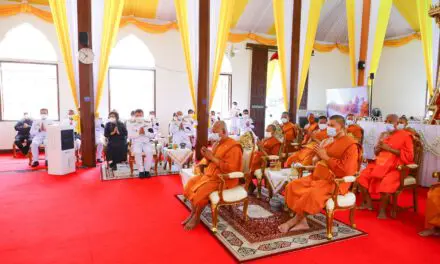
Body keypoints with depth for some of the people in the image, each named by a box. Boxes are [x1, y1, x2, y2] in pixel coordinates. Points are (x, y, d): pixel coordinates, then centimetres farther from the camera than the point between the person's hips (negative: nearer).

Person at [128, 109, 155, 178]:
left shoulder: (148, 124, 14)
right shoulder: (132, 125, 11)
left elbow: (152, 135, 5)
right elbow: (130, 136, -2)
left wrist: (145, 132, -11)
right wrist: (138, 133, -14)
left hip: (146, 142, 1)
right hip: (136, 143, 0)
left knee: (149, 152, -32)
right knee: (137, 152, -34)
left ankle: (147, 170, -17)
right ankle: (141, 171, -20)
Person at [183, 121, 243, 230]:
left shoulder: (233, 147, -19)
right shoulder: (217, 143, 8)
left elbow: (231, 169, -26)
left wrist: (212, 158, -25)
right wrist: (206, 157, -7)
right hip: (210, 174, 9)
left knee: (200, 190, -23)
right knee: (191, 183, -1)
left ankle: (197, 217, -1)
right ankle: (193, 212, 8)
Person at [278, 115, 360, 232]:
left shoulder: (351, 145, -11)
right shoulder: (328, 141, 12)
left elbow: (346, 170, -22)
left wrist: (326, 157, -20)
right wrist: (319, 154, 3)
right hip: (318, 176, 8)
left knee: (313, 194, -33)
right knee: (292, 186, -7)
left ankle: (294, 220, -10)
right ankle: (302, 221, -9)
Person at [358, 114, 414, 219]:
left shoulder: (405, 135, -4)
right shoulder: (383, 134, 15)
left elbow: (409, 156, -12)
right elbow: (376, 152, 21)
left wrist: (389, 148, -16)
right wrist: (379, 147, -3)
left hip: (396, 168, -7)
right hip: (379, 164, 7)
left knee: (386, 182, -33)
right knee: (362, 175, -11)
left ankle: (382, 210, -14)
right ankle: (368, 203, 1)